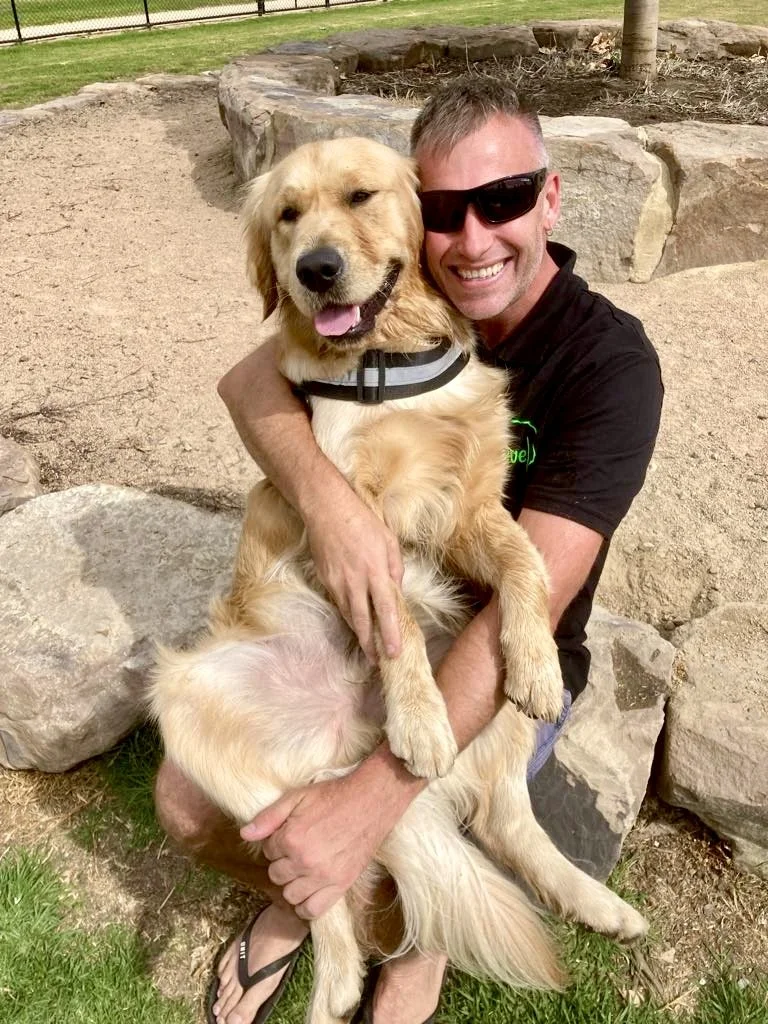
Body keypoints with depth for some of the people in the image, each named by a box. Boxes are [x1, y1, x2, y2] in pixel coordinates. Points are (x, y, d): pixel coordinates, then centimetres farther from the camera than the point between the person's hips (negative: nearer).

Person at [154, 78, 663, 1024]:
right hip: (357, 620, 4)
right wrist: (325, 498, -38)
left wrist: (372, 796, -38)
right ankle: (296, 898, 28)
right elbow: (247, 378, -16)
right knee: (188, 804, -6)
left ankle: (416, 945, 18)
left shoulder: (611, 363, -22)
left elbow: (530, 603, -31)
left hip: (504, 662, -3)